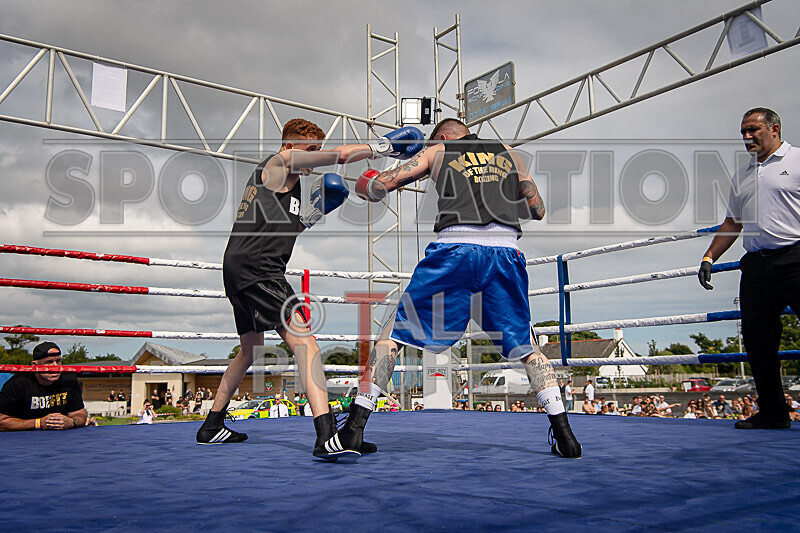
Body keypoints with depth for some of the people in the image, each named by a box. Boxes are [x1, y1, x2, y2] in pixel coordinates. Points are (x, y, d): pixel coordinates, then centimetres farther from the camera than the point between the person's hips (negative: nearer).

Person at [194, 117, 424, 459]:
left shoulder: (290, 183, 26)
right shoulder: (280, 162, 0)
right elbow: (341, 155, -7)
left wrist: (310, 216, 12)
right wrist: (383, 147, 2)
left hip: (237, 269, 11)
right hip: (256, 268, -11)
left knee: (250, 349, 23)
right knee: (304, 342, -21)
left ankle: (211, 427, 33)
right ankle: (327, 436, -32)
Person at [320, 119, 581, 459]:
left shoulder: (436, 151, 19)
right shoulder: (507, 152, 26)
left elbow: (378, 185, 13)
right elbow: (538, 210, 27)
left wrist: (363, 186, 35)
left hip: (455, 247, -2)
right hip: (505, 250, 2)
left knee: (394, 330, 7)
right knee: (525, 346, 17)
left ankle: (354, 429, 4)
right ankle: (564, 434, 10)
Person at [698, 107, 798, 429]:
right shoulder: (742, 177, 23)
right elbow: (732, 224, 26)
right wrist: (709, 257, 17)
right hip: (756, 266, 7)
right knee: (757, 339, 5)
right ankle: (772, 413, 16)